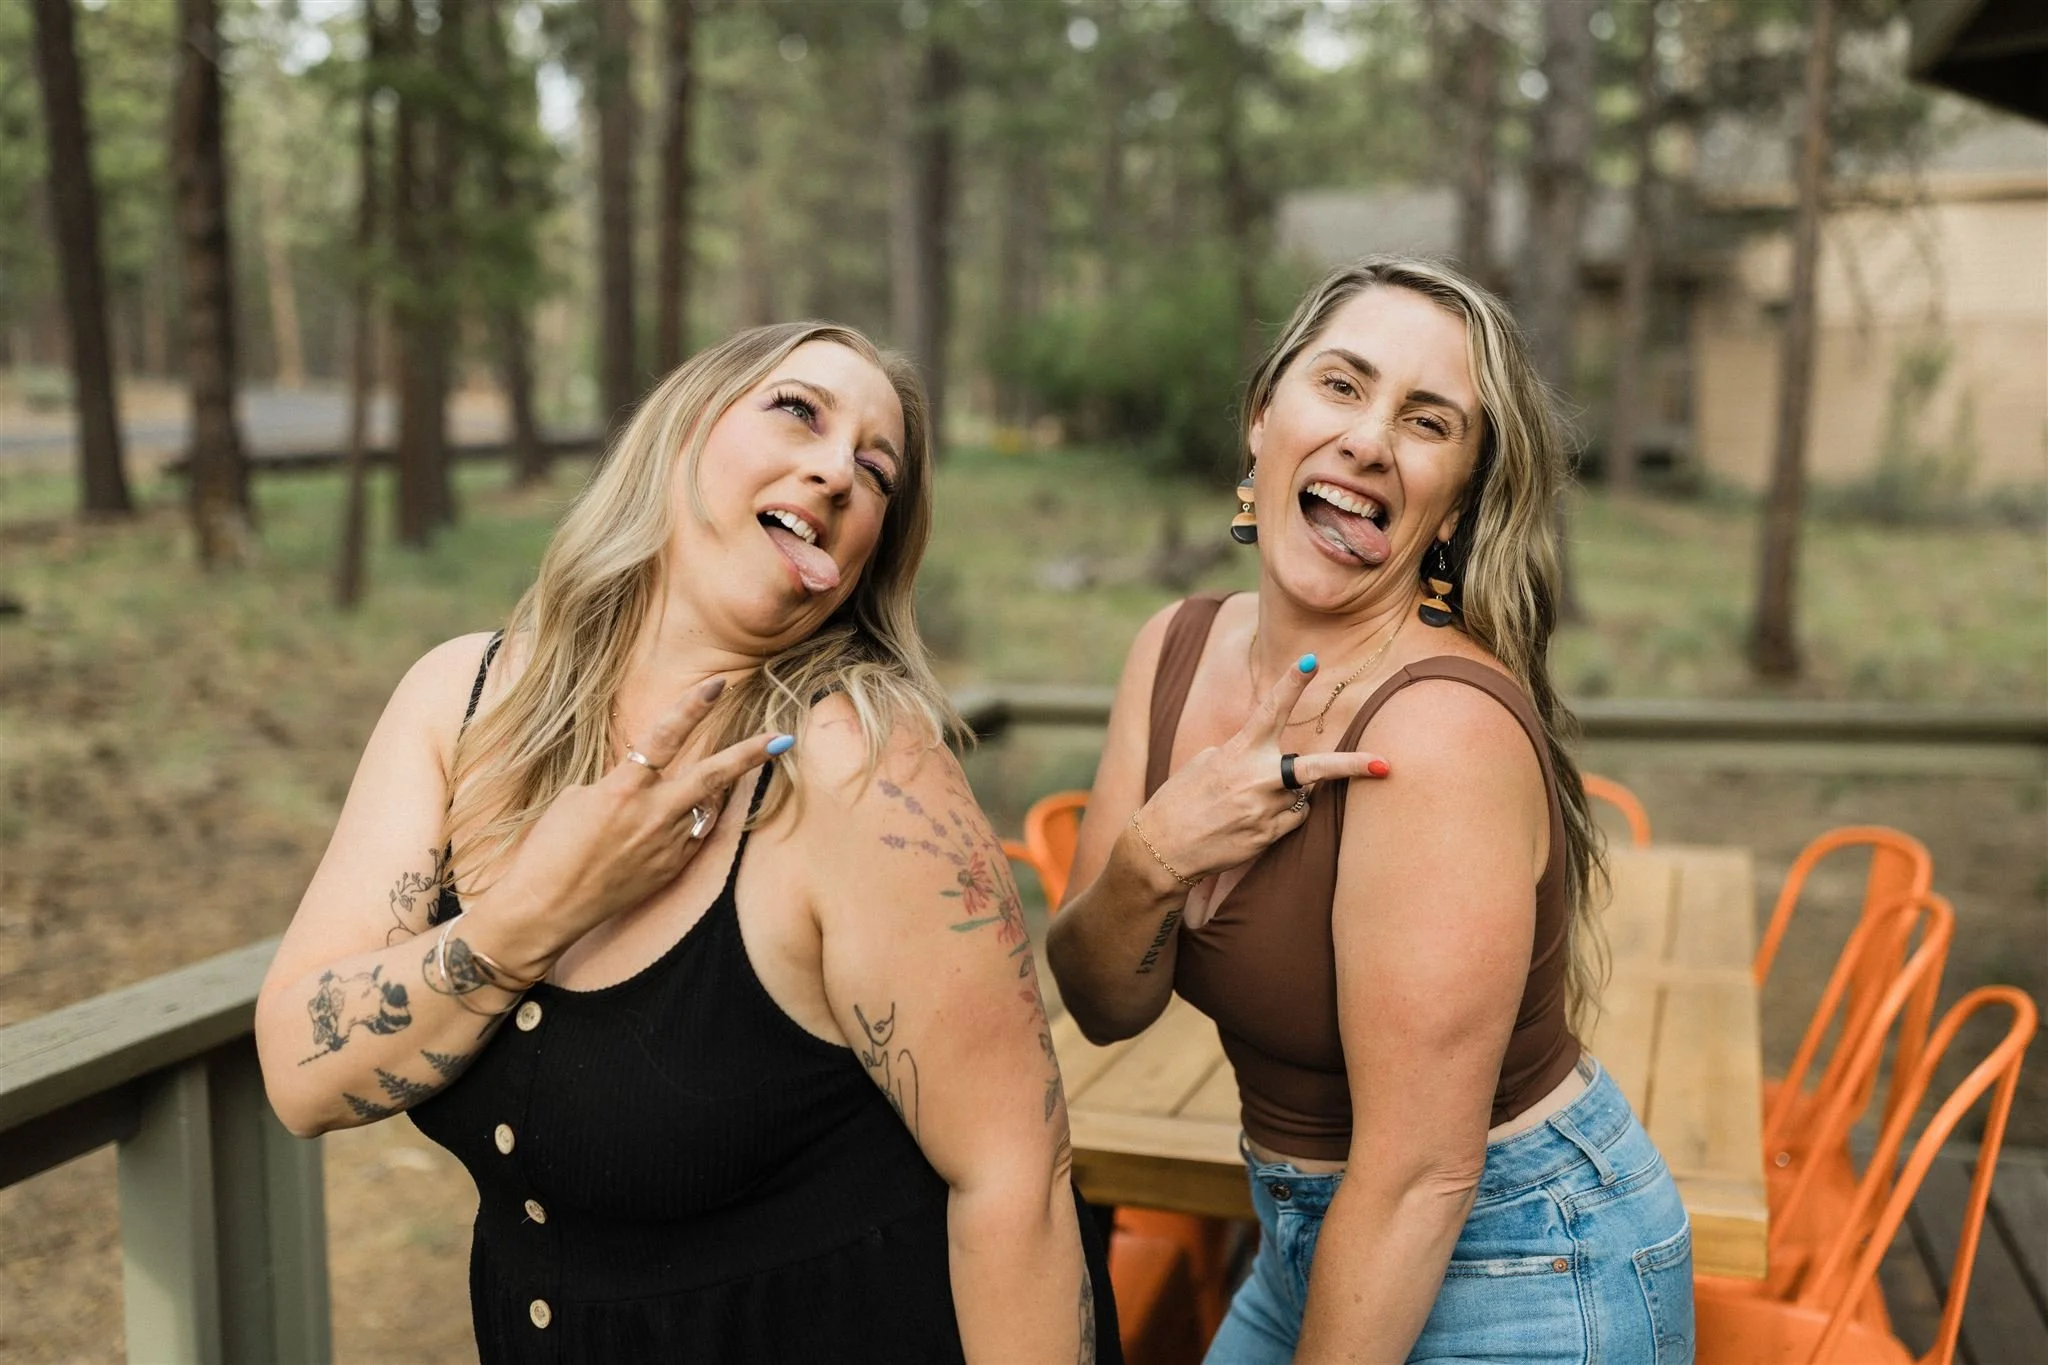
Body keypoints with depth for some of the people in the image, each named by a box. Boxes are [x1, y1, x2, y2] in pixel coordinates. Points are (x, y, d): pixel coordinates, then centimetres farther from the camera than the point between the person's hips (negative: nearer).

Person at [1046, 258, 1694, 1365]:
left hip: (1515, 1273, -6)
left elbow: (1421, 1174, -24)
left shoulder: (1445, 726, -28)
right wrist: (1148, 864, -24)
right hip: (1312, 1239, 7)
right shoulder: (1179, 650, -6)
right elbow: (1103, 1008, -6)